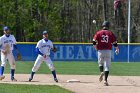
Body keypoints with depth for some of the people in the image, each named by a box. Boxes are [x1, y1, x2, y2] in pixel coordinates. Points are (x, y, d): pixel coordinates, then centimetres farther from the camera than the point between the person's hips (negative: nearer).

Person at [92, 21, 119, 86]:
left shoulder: (98, 33, 2)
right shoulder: (110, 33, 3)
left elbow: (94, 42, -3)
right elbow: (115, 43, 4)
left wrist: (96, 48, 16)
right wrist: (117, 49, 23)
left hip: (100, 51, 0)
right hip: (108, 51, 0)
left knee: (100, 63, 21)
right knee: (107, 66, 2)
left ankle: (102, 72, -9)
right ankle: (105, 80, -7)